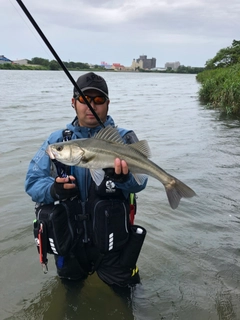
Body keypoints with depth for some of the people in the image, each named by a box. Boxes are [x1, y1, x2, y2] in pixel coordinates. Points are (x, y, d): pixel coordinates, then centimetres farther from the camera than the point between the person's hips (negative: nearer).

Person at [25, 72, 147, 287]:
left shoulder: (123, 139, -6)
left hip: (111, 240, -2)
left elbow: (138, 182, -20)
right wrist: (54, 190, -27)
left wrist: (122, 178, -43)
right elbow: (33, 182, -5)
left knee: (121, 285, 15)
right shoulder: (57, 140, -1)